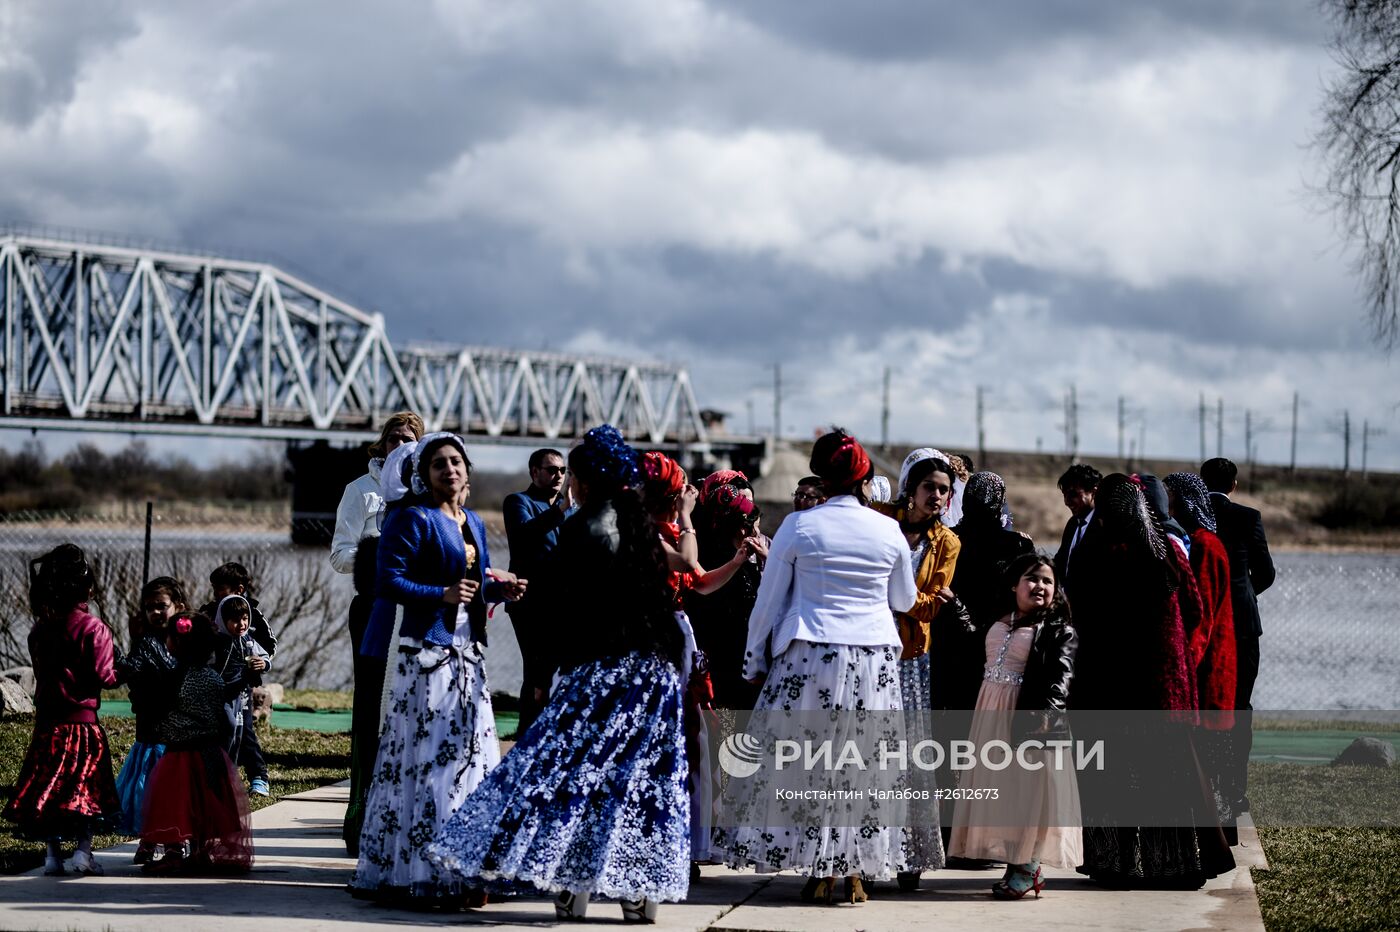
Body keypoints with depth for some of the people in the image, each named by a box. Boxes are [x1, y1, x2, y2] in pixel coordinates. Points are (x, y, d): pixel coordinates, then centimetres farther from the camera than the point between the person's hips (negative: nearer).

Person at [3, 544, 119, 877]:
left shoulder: (39, 629, 4)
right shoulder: (93, 628, -11)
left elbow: (40, 669, 10)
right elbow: (104, 676, -13)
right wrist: (123, 670, 5)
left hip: (47, 720, 4)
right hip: (83, 719, -4)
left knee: (48, 785, 8)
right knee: (85, 785, 4)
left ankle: (53, 851, 10)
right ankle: (83, 849, -3)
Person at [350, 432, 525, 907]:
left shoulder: (474, 523, 16)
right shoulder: (413, 520, -7)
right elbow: (390, 580, -14)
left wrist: (501, 589, 3)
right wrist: (442, 595, -22)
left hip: (467, 652, 8)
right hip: (427, 651, -8)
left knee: (471, 755, 8)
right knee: (428, 756, -9)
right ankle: (421, 873, -5)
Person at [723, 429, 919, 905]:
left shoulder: (798, 526, -2)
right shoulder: (889, 531, 2)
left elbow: (769, 599, 1)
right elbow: (904, 601, 15)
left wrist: (755, 661, 9)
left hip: (810, 657, -2)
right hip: (875, 660, 2)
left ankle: (821, 872, 1)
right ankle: (856, 873, 6)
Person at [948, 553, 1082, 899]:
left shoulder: (1059, 631, -4)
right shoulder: (998, 626, 15)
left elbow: (1060, 675, -16)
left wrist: (1048, 710, -28)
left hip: (1029, 714, -7)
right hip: (992, 715, 7)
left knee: (1028, 784, -7)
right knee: (998, 782, 8)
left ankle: (1027, 868, -2)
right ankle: (1017, 863, 15)